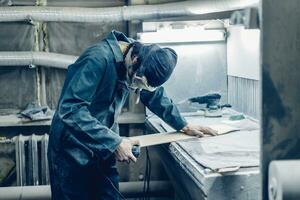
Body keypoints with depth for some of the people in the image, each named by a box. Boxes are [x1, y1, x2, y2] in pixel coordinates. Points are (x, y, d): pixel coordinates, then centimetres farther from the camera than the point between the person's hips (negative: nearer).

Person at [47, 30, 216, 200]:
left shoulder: (139, 69, -3)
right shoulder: (98, 59, -26)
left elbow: (155, 95, 15)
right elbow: (71, 110, -33)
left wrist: (183, 125, 14)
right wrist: (114, 143, -33)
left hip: (103, 149, 6)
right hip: (73, 152, -6)